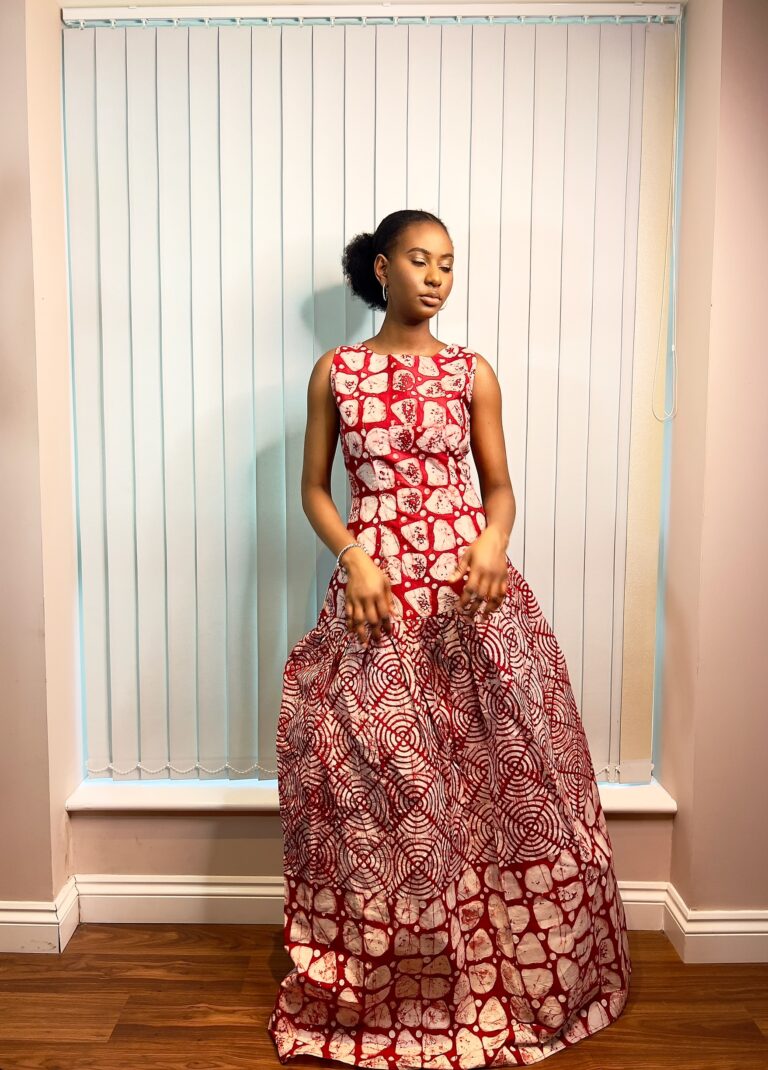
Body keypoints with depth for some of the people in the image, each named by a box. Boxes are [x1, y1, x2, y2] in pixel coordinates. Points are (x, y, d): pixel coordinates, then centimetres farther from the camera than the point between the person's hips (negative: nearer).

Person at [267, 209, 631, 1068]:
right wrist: (353, 558, -10)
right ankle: (381, 984, 25)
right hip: (374, 591, -1)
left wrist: (494, 540, -13)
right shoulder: (335, 371, 6)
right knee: (376, 781, 3)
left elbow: (498, 486, 8)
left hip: (469, 588, 1)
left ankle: (487, 976, 27)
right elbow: (314, 488, 7)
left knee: (491, 768, 4)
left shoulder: (471, 371, 7)